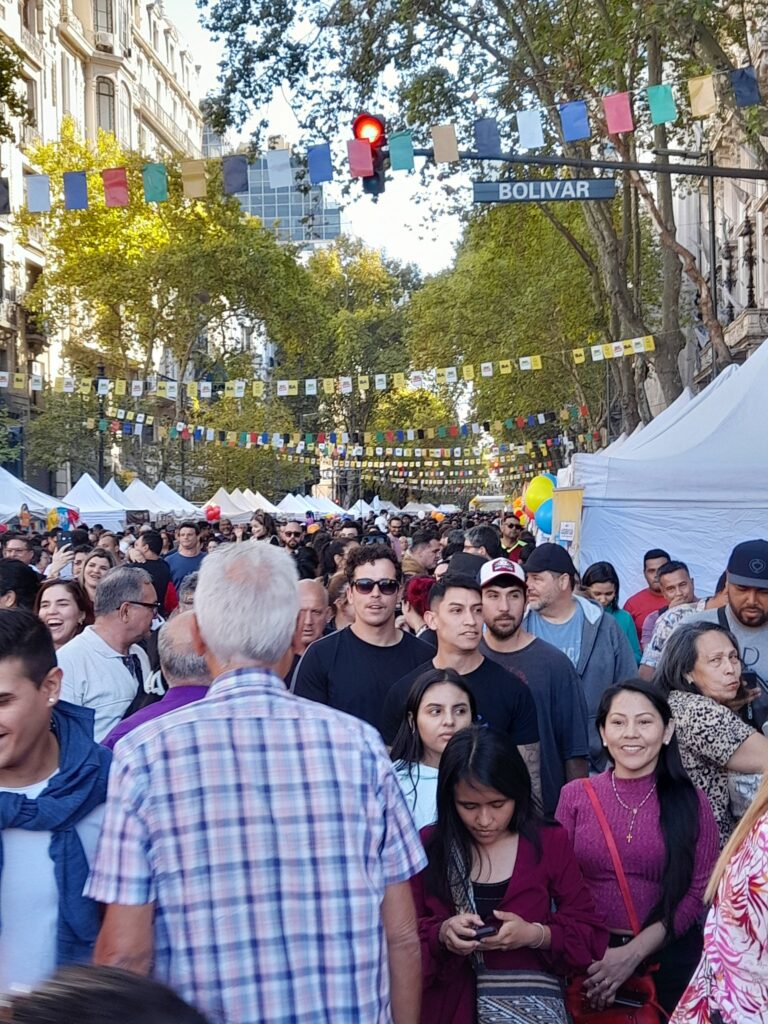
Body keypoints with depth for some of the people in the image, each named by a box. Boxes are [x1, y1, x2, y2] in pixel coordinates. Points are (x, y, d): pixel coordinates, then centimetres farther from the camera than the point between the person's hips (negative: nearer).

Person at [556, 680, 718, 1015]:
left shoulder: (691, 803, -4)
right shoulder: (575, 796, -2)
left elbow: (699, 892, -8)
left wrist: (633, 953, -16)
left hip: (669, 956, -1)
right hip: (589, 958, 1)